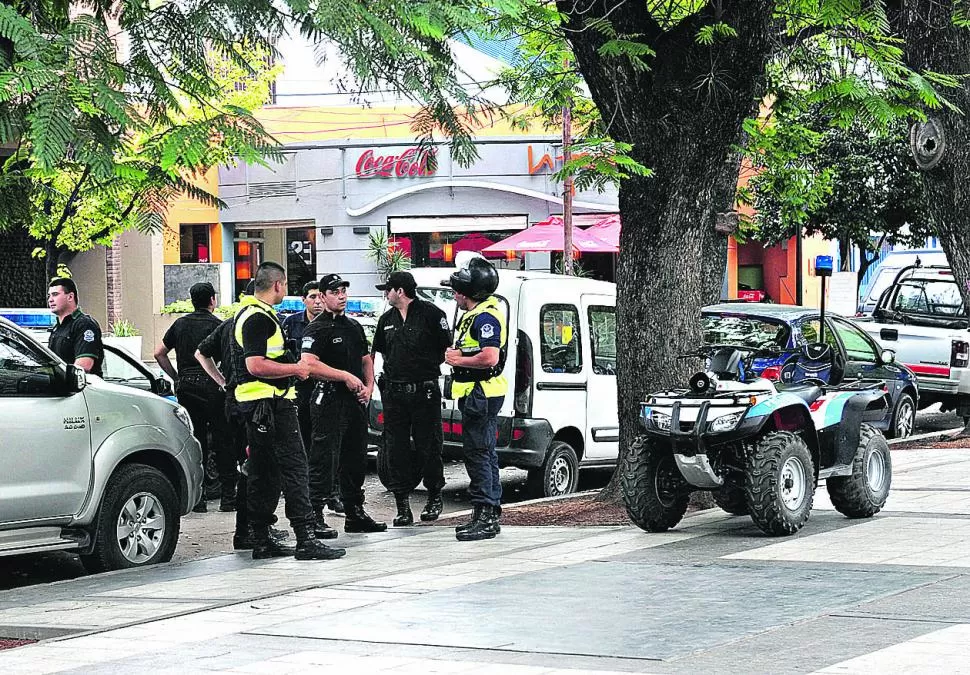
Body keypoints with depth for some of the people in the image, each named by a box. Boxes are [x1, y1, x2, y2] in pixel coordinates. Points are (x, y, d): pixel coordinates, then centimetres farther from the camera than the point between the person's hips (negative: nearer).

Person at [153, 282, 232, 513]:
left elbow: (159, 353, 13)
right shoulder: (217, 325, -4)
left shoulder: (180, 324, 12)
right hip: (212, 386, -4)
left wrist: (176, 377, 16)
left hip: (186, 387, 4)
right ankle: (228, 497, 1)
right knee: (222, 442, 1)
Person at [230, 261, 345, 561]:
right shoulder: (259, 318, -15)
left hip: (255, 406, 11)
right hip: (270, 403, -11)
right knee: (293, 468, -12)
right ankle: (306, 538, -16)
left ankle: (261, 539, 15)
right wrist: (296, 368, -14)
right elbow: (255, 366, -23)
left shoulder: (248, 313, 19)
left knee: (264, 473, 13)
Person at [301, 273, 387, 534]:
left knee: (356, 460, 13)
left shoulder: (355, 327, 18)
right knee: (325, 460, -10)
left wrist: (369, 387, 8)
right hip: (330, 401, -8)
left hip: (356, 401, 8)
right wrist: (346, 377, -19)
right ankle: (314, 515, -9)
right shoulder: (317, 329, -8)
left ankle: (355, 514, 22)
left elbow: (366, 359, 26)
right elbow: (309, 364, -20)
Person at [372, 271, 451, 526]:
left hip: (424, 392, -5)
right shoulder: (387, 320, 14)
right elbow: (375, 353, 25)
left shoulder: (430, 313, -4)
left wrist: (428, 365, -4)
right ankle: (402, 506, 4)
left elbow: (448, 349, -2)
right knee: (396, 449, 1)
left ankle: (434, 498, 20)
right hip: (394, 393, 5)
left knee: (428, 447, 2)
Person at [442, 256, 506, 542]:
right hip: (479, 395, 11)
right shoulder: (475, 315, 18)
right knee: (485, 454, 14)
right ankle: (489, 516, 20)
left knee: (478, 454, -10)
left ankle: (485, 515, -10)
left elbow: (490, 357, -28)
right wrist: (455, 355, 8)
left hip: (481, 396, -11)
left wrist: (459, 360, -15)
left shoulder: (485, 317, -17)